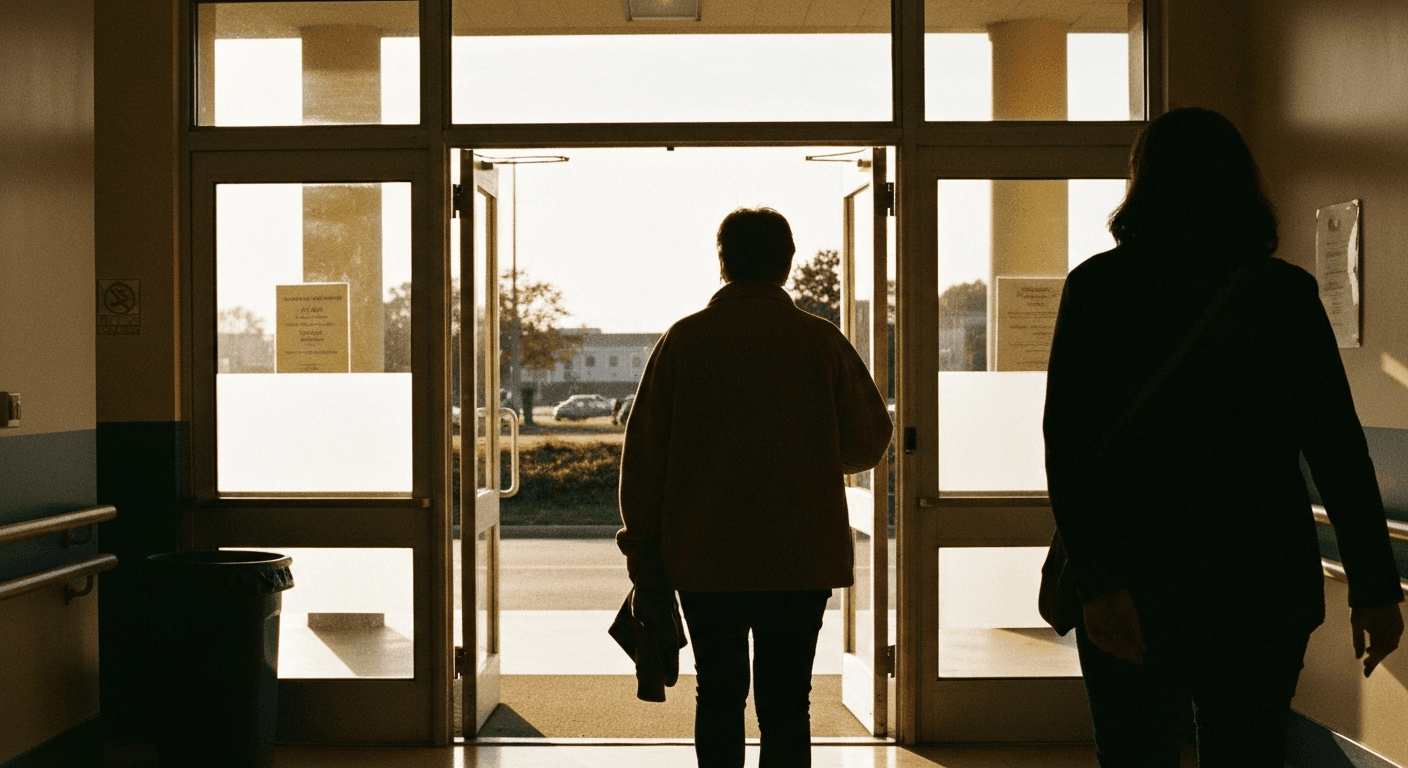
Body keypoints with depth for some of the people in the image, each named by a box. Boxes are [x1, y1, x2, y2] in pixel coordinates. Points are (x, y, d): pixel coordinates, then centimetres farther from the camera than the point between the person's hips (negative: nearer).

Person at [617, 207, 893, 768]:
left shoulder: (683, 339, -1)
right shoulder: (821, 342, -2)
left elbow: (642, 455, -1)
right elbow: (868, 444, 5)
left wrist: (644, 559, 6)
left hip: (704, 559, 1)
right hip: (801, 560, -1)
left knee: (718, 699, 14)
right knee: (785, 705, 5)